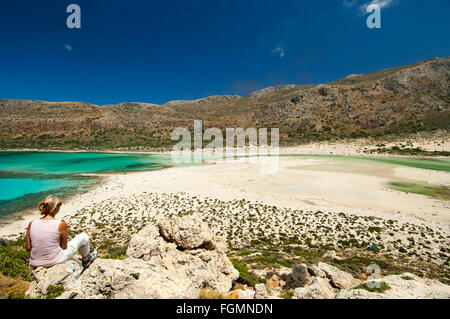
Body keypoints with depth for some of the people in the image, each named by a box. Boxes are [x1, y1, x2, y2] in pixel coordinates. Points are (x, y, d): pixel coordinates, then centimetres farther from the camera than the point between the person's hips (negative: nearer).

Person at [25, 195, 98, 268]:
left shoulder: (31, 224, -7)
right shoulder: (61, 224, -19)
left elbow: (28, 248, 1)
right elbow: (64, 247, -9)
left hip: (35, 265, 5)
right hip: (55, 261, -5)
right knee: (84, 236, 12)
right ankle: (86, 259, 34)